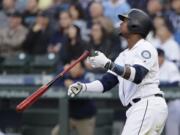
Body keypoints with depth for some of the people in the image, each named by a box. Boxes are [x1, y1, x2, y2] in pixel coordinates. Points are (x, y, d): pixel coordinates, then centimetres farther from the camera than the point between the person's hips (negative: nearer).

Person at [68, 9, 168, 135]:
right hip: (136, 110, 10)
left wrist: (107, 64, -30)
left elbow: (137, 76, -22)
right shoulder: (123, 55, 22)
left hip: (149, 105, -9)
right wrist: (84, 87, -2)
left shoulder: (146, 48, -5)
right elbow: (106, 82, 15)